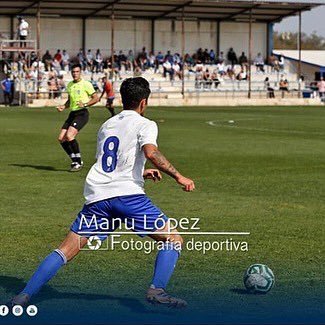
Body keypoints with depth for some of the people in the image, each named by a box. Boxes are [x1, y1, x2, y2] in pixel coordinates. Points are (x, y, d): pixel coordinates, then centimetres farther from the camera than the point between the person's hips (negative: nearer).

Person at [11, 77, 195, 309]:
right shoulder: (145, 124, 6)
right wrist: (178, 176, -10)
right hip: (128, 194, -5)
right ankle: (157, 290, -12)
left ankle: (25, 295, -1)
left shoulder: (106, 125, 26)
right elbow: (151, 152, -16)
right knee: (173, 240, 5)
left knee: (66, 250, 7)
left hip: (96, 194, 6)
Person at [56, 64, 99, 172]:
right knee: (61, 138, -2)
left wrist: (85, 104, -20)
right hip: (72, 113, 8)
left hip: (82, 113, -8)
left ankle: (78, 162, -10)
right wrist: (64, 107, 8)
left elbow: (96, 98, -6)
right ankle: (75, 161, 12)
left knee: (69, 136, -23)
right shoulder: (69, 85, 15)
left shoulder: (86, 84, -6)